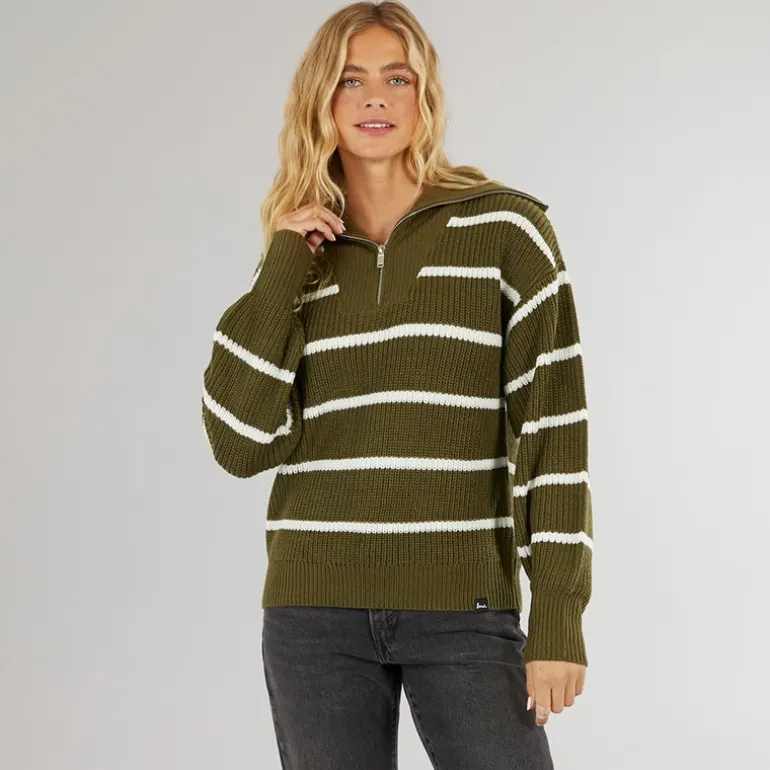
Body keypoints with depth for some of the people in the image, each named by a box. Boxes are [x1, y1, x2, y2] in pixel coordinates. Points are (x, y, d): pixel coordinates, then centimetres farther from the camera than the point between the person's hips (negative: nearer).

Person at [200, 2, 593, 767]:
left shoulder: (505, 230, -2)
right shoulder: (298, 259, 9)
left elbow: (551, 430, -5)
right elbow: (241, 443, -3)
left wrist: (557, 619, -9)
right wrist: (283, 268, -4)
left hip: (464, 611, -3)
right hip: (315, 612, 3)